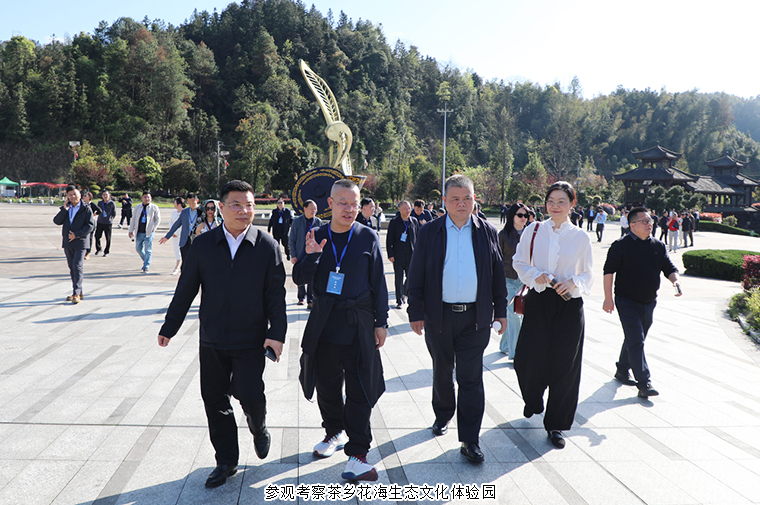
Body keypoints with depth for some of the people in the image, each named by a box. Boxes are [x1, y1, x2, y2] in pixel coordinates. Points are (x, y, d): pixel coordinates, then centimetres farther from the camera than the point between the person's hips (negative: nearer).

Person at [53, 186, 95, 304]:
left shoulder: (86, 209, -3)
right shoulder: (65, 208, 12)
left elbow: (90, 226, -9)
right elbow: (57, 221, 0)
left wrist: (76, 235, -15)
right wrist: (64, 209, -10)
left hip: (80, 242, -5)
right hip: (68, 242, 6)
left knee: (78, 267, -12)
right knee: (72, 268, 9)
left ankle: (76, 293, -11)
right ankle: (78, 292, 17)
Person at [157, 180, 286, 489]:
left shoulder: (267, 246, -4)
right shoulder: (203, 245, 1)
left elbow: (276, 294, -3)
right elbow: (186, 289, 6)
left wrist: (277, 333, -11)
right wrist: (169, 329, 7)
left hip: (251, 341, -2)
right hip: (212, 340, 3)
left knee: (250, 396, -6)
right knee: (214, 400, 9)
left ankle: (259, 430, 30)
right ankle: (226, 461, 26)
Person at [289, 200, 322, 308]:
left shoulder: (318, 222, 1)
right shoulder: (297, 221, 0)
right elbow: (292, 240, 3)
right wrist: (293, 255, -2)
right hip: (300, 254, 1)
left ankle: (310, 301, 3)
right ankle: (301, 298, 31)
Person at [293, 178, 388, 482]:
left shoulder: (368, 237, 0)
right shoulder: (316, 236, 5)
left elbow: (379, 283, 1)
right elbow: (300, 279, 2)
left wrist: (381, 322, -1)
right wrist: (310, 256, -18)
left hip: (359, 324, -2)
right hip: (324, 323, 3)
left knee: (359, 389, -2)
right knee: (327, 384, 13)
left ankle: (357, 453, 5)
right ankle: (335, 432, 37)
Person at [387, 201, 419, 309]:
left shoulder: (414, 221, 8)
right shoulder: (394, 222, 0)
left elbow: (418, 238, 13)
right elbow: (389, 239, -1)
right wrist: (390, 254, -8)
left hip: (412, 255, 2)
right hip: (398, 255, -2)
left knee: (411, 277, 3)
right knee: (399, 279, 2)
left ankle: (404, 293, 31)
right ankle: (399, 301, 12)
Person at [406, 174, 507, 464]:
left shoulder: (488, 232, 4)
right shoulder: (429, 232, 1)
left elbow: (498, 275, 8)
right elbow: (416, 276, 1)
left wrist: (500, 311, 6)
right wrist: (416, 312, -4)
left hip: (475, 318, 0)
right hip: (439, 317, 1)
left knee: (471, 379, 0)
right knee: (442, 373, 17)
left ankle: (470, 440, 7)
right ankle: (443, 416, 40)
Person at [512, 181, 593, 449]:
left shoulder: (581, 237, 3)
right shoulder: (533, 231, 3)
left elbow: (588, 274, 9)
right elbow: (519, 262, 9)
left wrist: (573, 283, -12)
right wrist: (535, 275, -10)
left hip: (569, 304, 0)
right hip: (538, 301, 0)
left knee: (564, 365, 1)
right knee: (531, 359, -2)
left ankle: (556, 424, 17)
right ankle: (532, 401, 33)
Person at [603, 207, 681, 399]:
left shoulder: (658, 246, 9)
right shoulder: (621, 245, -9)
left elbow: (669, 268, 13)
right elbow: (609, 271, -10)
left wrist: (675, 281, -10)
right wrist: (608, 297, -14)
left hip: (649, 302, 6)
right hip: (627, 302, -6)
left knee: (635, 340, 16)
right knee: (636, 341, -10)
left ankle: (622, 371, 33)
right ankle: (644, 383, -10)